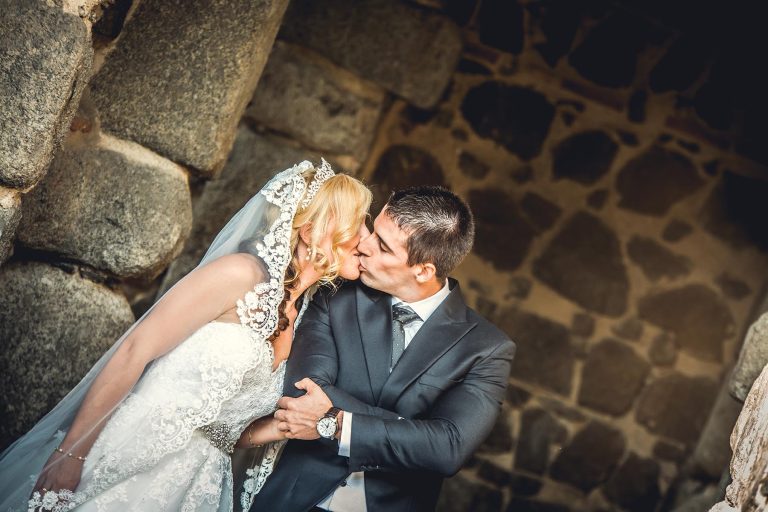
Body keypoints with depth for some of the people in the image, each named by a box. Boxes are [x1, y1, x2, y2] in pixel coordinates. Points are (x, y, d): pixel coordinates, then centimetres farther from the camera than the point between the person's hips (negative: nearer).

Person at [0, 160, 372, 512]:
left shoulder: (301, 317, 10)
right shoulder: (243, 274, -11)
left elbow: (233, 432, 13)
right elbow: (134, 352, -14)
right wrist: (69, 455, -16)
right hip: (125, 464, -6)